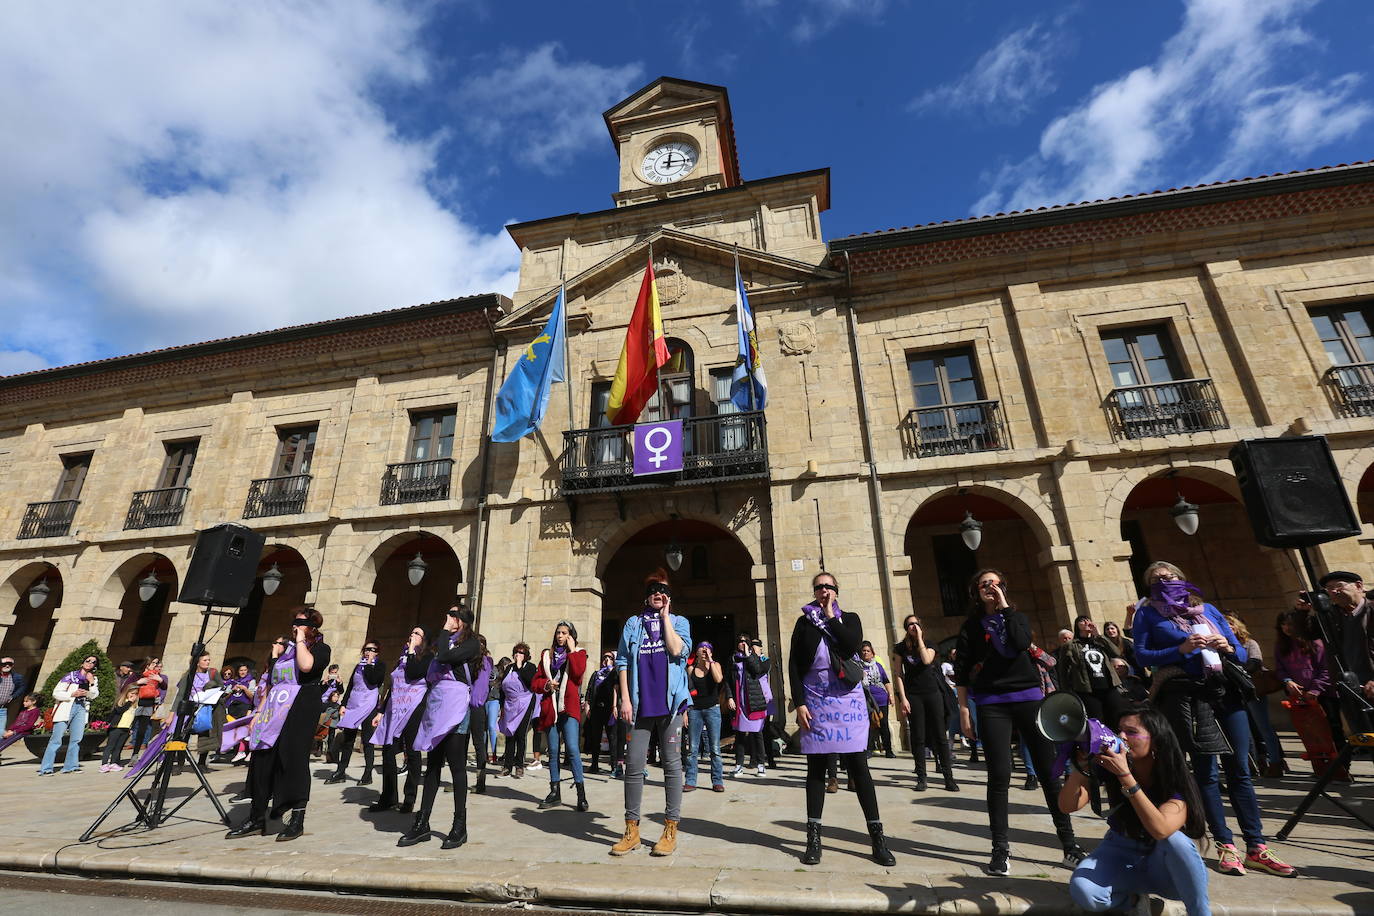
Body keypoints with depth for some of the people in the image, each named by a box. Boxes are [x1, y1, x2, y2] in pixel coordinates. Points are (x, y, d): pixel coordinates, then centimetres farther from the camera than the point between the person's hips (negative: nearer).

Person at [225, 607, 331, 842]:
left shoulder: (321, 648, 1)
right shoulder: (287, 648, 21)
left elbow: (306, 665, -23)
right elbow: (270, 684, 23)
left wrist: (301, 639, -10)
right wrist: (260, 712, 15)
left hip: (300, 709, -7)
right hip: (275, 710, 7)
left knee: (293, 757, -7)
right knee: (261, 758, 3)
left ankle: (297, 819, 2)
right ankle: (256, 818, 15)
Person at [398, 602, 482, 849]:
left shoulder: (471, 642, -3)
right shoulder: (444, 641, 19)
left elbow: (444, 657, -19)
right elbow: (430, 673, 19)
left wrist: (446, 631, -8)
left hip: (455, 705, -7)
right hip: (436, 702, 7)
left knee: (456, 764, -3)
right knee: (432, 764, 10)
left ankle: (460, 826, 5)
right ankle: (422, 824, 17)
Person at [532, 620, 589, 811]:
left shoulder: (578, 653, 8)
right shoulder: (547, 655, 15)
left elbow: (578, 672, -13)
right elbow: (535, 683, 13)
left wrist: (572, 650, -8)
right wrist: (546, 685, -7)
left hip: (569, 708, -3)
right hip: (550, 708, 4)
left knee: (573, 749, -10)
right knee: (553, 751, 8)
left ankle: (581, 794, -3)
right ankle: (555, 793, 19)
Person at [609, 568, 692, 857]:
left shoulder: (679, 621, 8)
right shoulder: (633, 623, 11)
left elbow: (677, 650, -13)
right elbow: (622, 662, 7)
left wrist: (665, 615, -6)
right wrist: (625, 698, -1)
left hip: (670, 702, -1)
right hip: (640, 703, 2)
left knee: (671, 764, 4)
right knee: (634, 764, 4)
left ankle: (670, 830, 15)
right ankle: (631, 830, 17)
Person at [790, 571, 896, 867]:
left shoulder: (849, 619, 8)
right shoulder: (804, 623, 7)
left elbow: (851, 645, -14)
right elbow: (793, 665, 3)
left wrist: (830, 616, -6)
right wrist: (799, 703, -4)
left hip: (848, 700, 0)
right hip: (815, 701, 1)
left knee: (858, 765, 1)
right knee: (816, 767, 5)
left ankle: (877, 835, 11)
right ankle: (814, 837, 13)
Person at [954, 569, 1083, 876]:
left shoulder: (1017, 617, 10)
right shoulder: (971, 627, 5)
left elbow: (1022, 643, -14)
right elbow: (962, 672, 4)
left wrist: (1004, 607, -10)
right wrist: (963, 710, -1)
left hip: (1029, 698, 1)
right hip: (992, 705, -1)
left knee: (1049, 769, 2)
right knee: (1000, 775, -2)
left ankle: (1069, 843, 17)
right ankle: (1000, 847, 10)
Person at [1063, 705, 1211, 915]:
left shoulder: (1177, 781, -20)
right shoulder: (1107, 766, -14)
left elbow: (1161, 830, -38)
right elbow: (1067, 806, -23)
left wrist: (1124, 775, -44)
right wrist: (1082, 763, -37)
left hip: (1163, 866, -2)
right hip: (1121, 853, 2)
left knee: (1175, 839, -35)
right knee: (1082, 891, -28)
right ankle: (1135, 896, 3)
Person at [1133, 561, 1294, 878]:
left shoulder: (1208, 609, 14)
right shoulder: (1148, 614, 4)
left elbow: (1242, 653, 15)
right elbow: (1141, 654, -5)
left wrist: (1228, 648, -7)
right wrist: (1181, 649, -15)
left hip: (1225, 689, 4)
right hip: (1184, 694, -3)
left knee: (1240, 770, 5)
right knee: (1206, 771, 1)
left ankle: (1256, 849, 14)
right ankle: (1226, 847, 10)